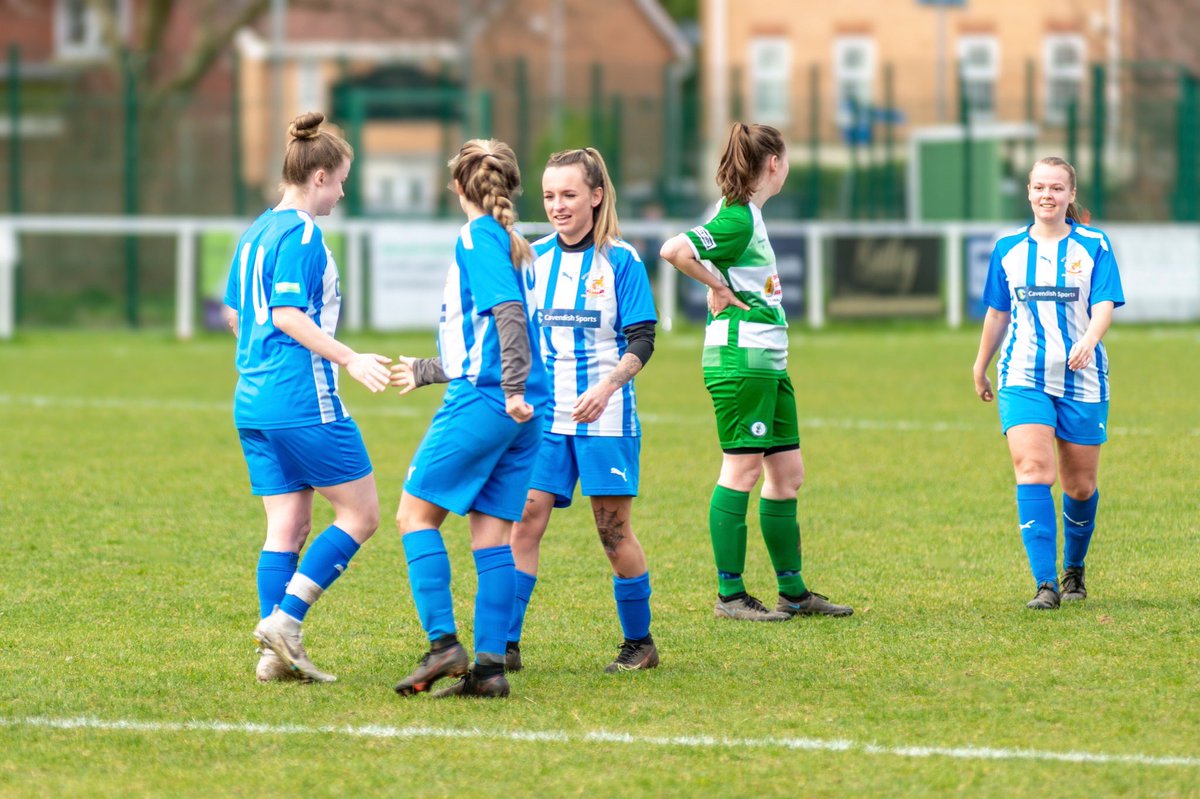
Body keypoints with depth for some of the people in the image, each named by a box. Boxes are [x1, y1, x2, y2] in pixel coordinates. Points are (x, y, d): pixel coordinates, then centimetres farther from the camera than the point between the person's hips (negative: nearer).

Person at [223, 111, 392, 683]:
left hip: (254, 402, 9)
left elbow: (234, 313, 24)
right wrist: (349, 359, -21)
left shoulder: (256, 232, 16)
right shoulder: (301, 234, -11)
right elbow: (289, 314, -19)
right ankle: (285, 618, -9)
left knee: (286, 527, 8)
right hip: (304, 400, -9)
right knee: (359, 513, -1)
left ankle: (277, 653, 2)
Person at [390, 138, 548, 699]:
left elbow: (509, 313, -20)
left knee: (416, 515, -2)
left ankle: (444, 644, -11)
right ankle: (490, 666, 0)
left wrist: (514, 389, -27)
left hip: (482, 402, -8)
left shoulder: (477, 238, -5)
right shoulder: (510, 244, 22)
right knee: (492, 532, 6)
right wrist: (426, 371, 43)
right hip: (521, 414, 8)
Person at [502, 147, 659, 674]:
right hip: (547, 415, 4)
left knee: (613, 529, 1)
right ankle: (504, 645, -7)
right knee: (525, 518, -7)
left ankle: (640, 643, 16)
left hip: (604, 416, -4)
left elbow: (641, 341, -9)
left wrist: (607, 384, -24)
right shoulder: (535, 260, 7)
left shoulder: (620, 261, -4)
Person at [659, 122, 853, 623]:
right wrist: (719, 288, -15)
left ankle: (793, 592, 18)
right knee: (742, 470, -6)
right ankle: (730, 595, -2)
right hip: (741, 359, -10)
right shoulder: (737, 219, -15)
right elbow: (674, 250, -27)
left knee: (787, 473, 12)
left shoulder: (750, 214, 14)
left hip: (769, 361, 10)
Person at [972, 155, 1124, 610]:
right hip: (1023, 378, 1)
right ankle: (1046, 584, -22)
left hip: (1082, 380, -1)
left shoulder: (1094, 246, 0)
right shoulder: (1009, 250, 7)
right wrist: (981, 368, 25)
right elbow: (997, 313, 18)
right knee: (1033, 469, -18)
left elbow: (1104, 305, -11)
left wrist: (1089, 340, -31)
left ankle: (1074, 569, 35)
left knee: (1080, 484, 8)